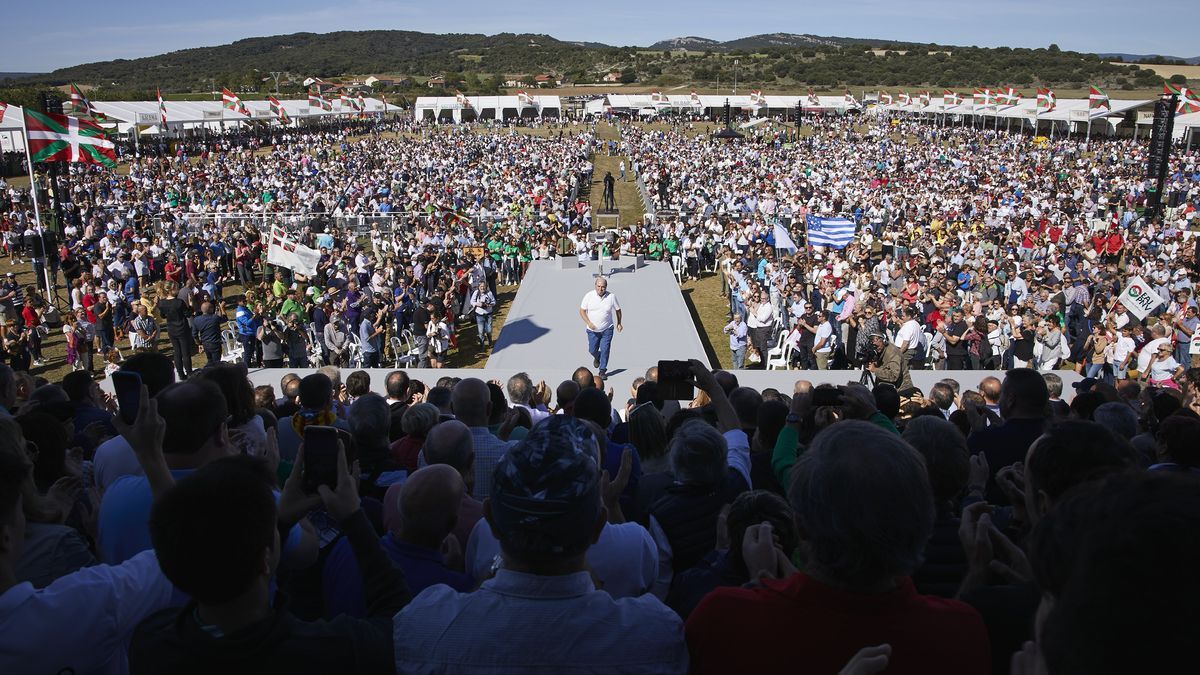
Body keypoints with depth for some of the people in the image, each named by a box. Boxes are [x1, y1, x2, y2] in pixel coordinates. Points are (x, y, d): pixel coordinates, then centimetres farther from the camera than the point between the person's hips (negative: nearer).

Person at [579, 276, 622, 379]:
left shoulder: (611, 297, -9)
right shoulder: (589, 296, -9)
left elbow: (618, 310, 6)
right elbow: (582, 311, -4)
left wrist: (619, 323, 9)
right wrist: (589, 323, -15)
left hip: (607, 329, -1)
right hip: (593, 330, 1)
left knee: (605, 350, -4)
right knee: (592, 350, 10)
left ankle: (602, 371, 10)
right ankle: (597, 358, 45)